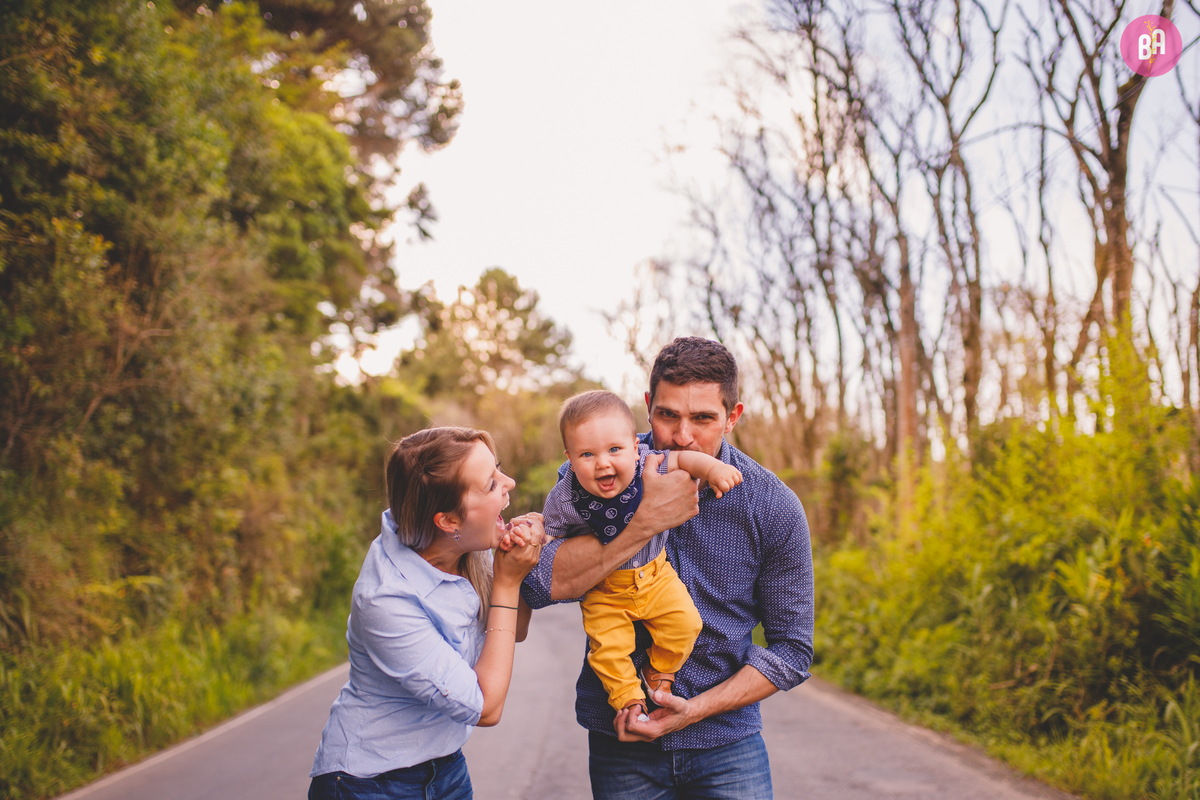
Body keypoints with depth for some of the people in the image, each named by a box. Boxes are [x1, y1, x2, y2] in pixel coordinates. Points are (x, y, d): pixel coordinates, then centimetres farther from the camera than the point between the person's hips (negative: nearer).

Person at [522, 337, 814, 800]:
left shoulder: (774, 508, -10)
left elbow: (792, 650, -3)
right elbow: (539, 585, -21)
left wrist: (695, 710, -13)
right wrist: (647, 522, -28)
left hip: (725, 741, 0)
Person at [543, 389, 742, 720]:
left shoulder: (645, 466, -20)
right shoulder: (564, 499, -24)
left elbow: (679, 459, -4)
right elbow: (548, 532, -9)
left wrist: (712, 468, -18)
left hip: (654, 573, 2)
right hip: (604, 590, -2)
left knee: (685, 622, -8)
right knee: (608, 646, -12)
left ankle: (658, 672, 20)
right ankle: (628, 698, 14)